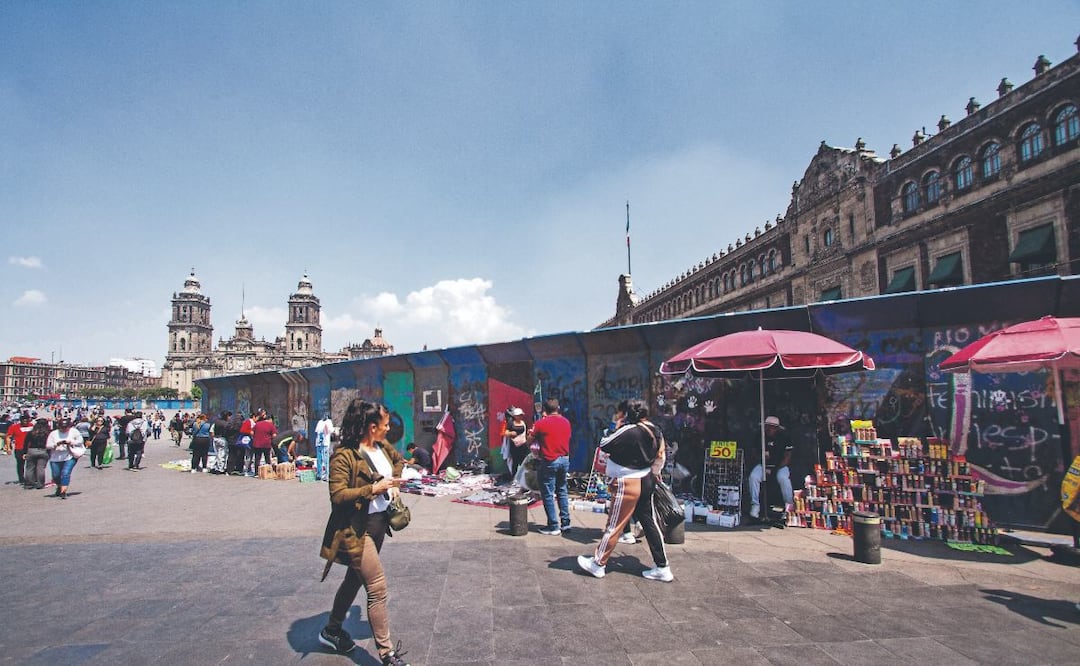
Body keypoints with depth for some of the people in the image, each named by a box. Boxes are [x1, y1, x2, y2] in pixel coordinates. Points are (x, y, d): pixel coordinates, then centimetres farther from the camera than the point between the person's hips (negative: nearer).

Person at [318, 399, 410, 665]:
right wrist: (374, 488, -25)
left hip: (380, 523, 9)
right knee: (377, 589, -6)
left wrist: (393, 482, 8)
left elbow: (399, 460, 25)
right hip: (356, 530, -9)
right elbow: (337, 495, -24)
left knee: (355, 578, 23)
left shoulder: (382, 446, 4)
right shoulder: (344, 456, -20)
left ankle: (332, 630, 45)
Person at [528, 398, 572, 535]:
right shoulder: (566, 422, 4)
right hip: (565, 459, 6)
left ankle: (553, 527, 5)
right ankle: (565, 523, 20)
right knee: (562, 492, 17)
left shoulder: (540, 423, -10)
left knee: (548, 494, 3)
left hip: (549, 461, -6)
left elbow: (530, 441, -1)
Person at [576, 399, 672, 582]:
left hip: (628, 484, -8)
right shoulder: (655, 431, 4)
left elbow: (604, 445, -17)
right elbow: (659, 457, 12)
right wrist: (654, 474, 24)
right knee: (650, 523, 12)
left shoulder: (629, 431, -22)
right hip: (647, 481, 8)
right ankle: (662, 568, 17)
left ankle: (598, 563, 16)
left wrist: (617, 428, -7)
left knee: (614, 525, 3)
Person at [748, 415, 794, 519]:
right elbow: (753, 452, 7)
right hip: (763, 464, 2)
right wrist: (761, 456, -16)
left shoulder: (783, 438, -5)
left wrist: (776, 469, -16)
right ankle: (755, 505, -13)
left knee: (783, 478, -33)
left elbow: (787, 457, -7)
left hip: (780, 465, -2)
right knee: (753, 477, -26)